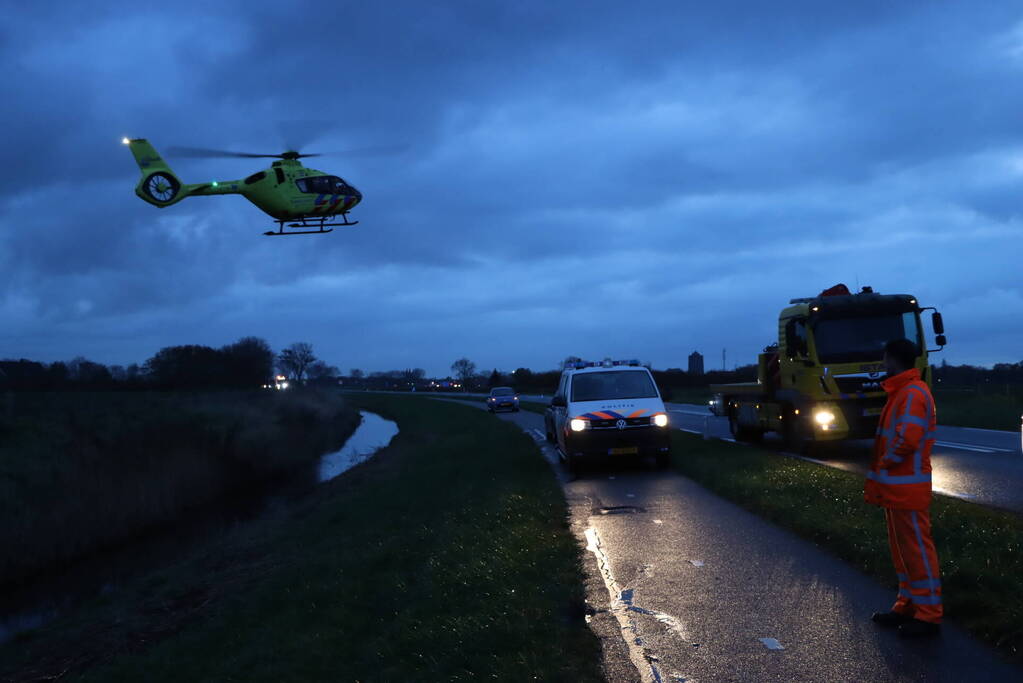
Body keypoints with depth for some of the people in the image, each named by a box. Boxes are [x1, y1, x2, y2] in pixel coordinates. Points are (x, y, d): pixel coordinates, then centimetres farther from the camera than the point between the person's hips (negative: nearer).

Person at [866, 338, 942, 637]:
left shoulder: (913, 393, -17)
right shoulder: (901, 391, 16)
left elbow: (907, 439, -26)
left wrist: (886, 464, -12)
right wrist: (881, 470, 13)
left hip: (906, 487, -10)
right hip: (895, 488, 10)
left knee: (917, 548, -4)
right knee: (902, 549, 16)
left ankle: (928, 615, 1)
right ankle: (908, 606, 24)